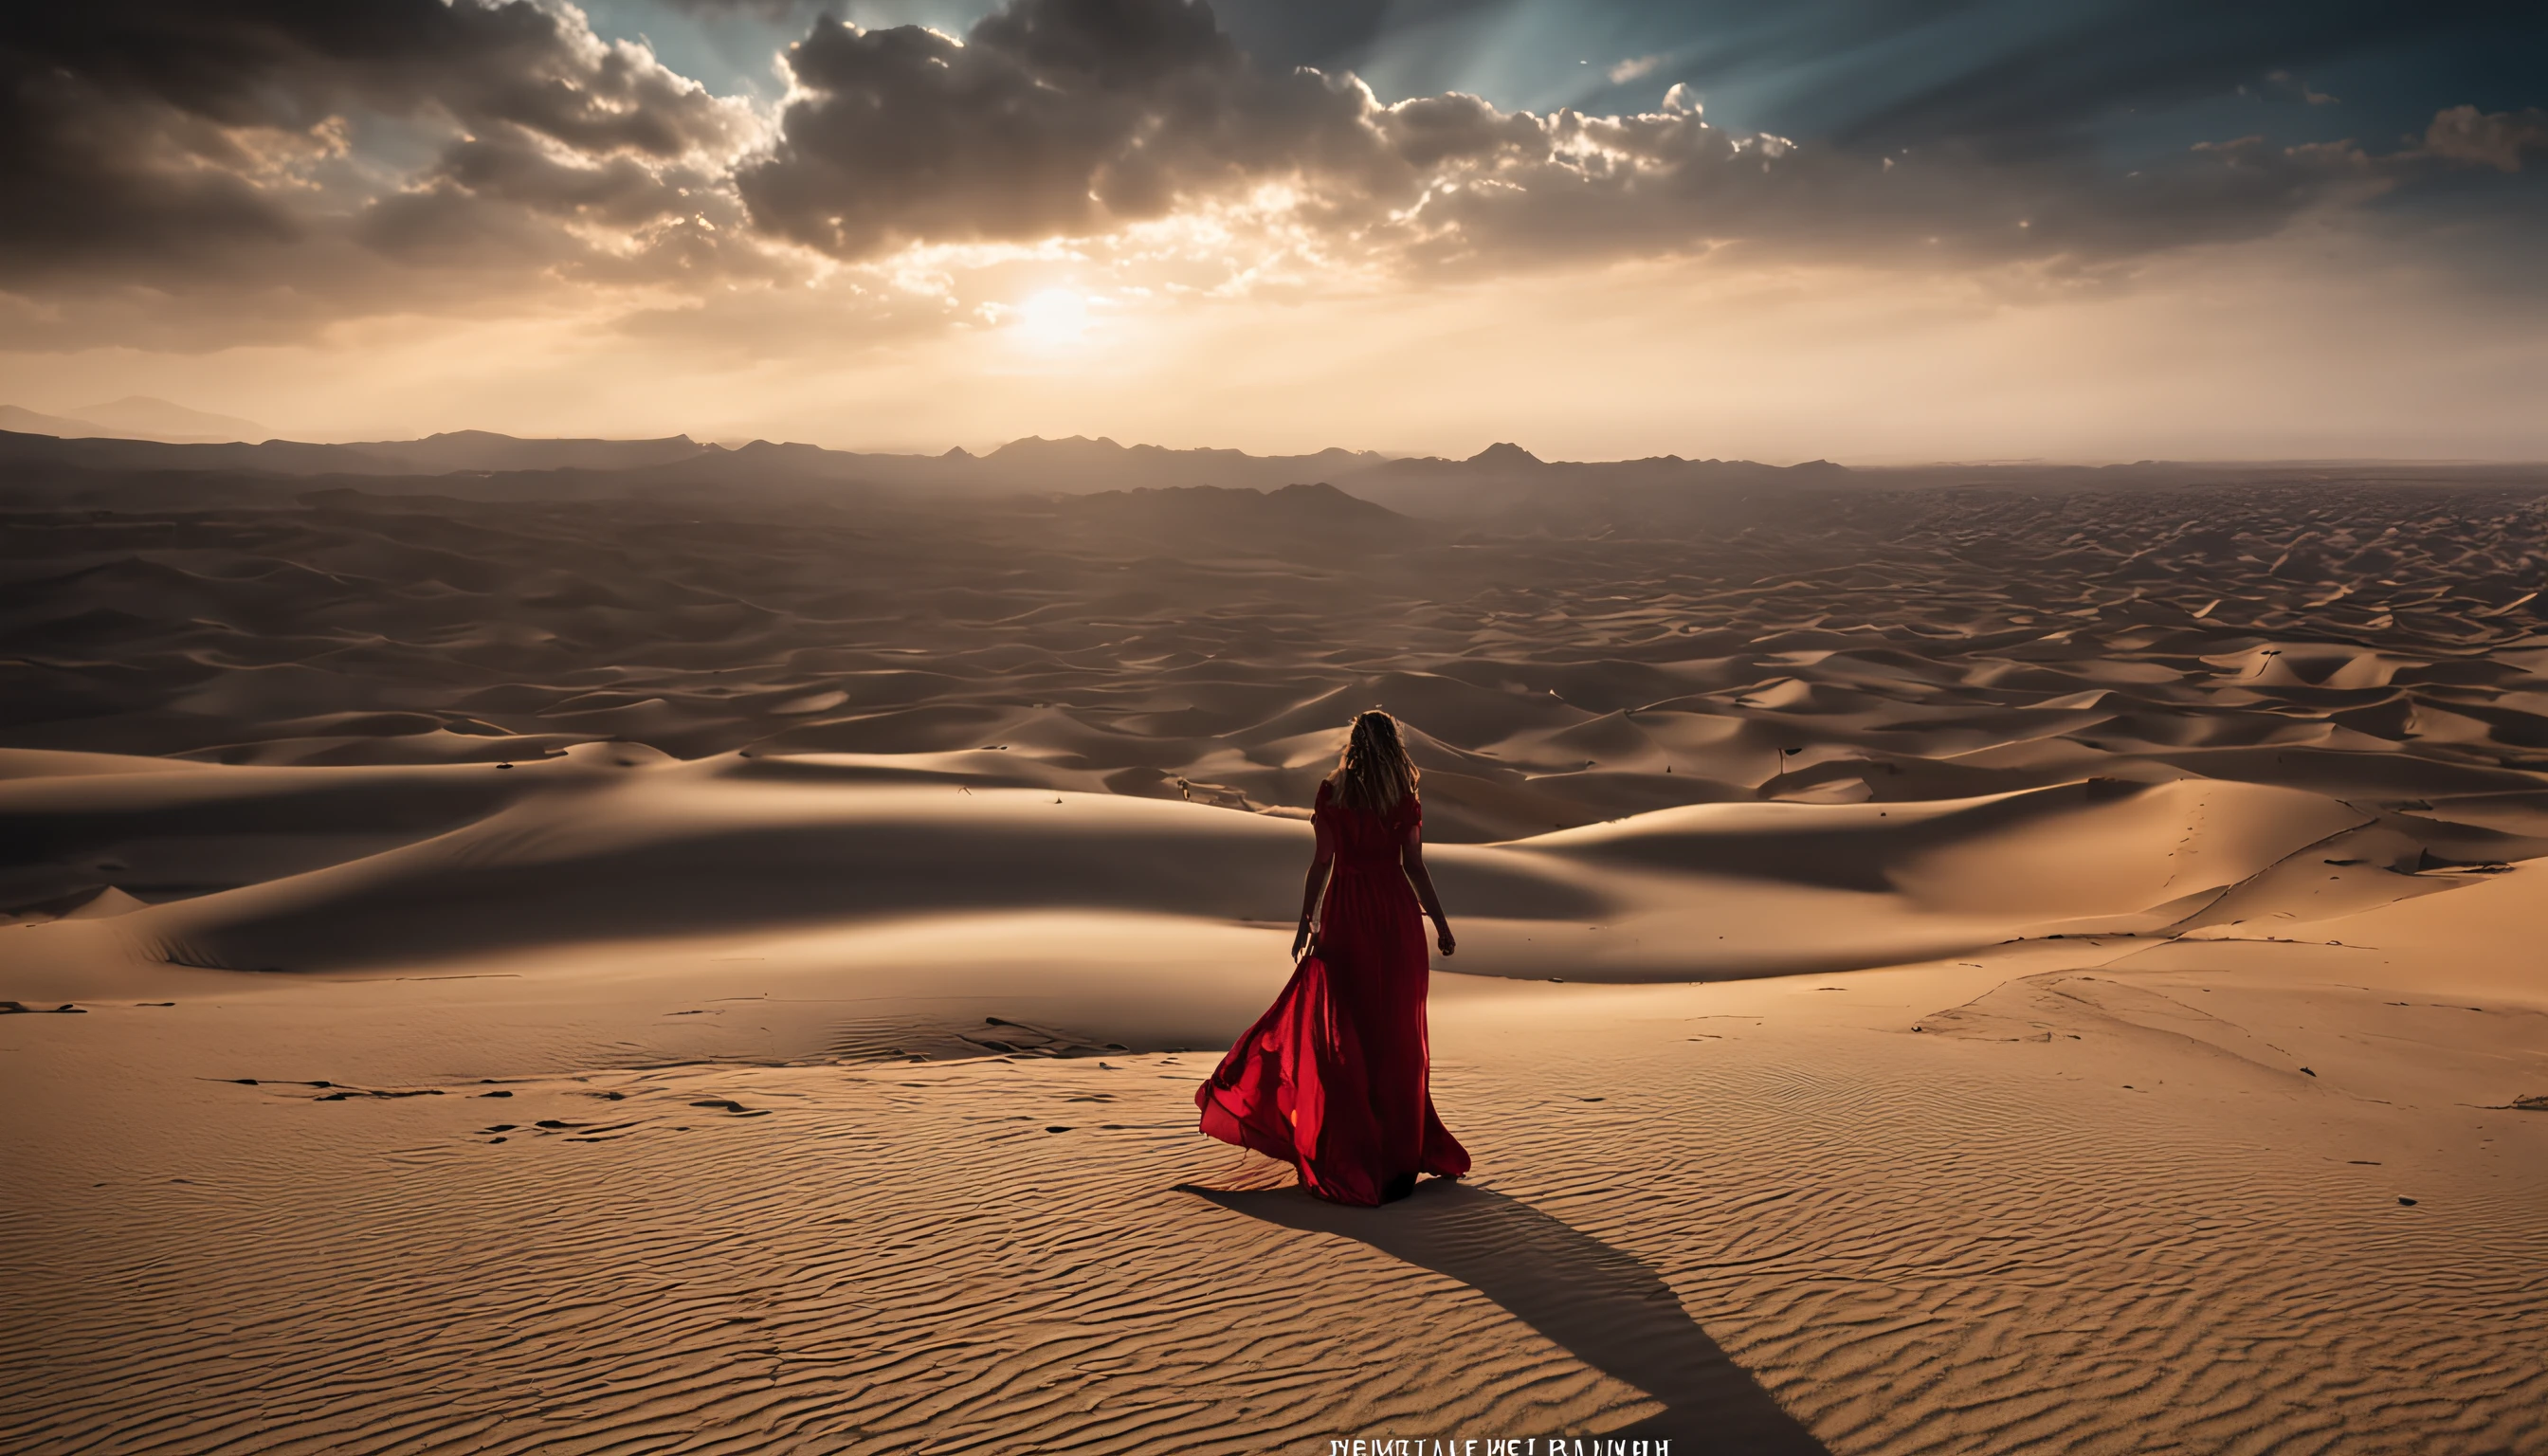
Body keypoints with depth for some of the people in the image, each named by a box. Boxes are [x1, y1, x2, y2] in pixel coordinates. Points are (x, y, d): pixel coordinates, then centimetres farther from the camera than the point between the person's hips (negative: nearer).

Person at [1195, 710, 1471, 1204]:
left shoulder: (1332, 793, -2)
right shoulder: (1405, 799, -2)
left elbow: (1323, 861, -5)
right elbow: (1415, 868, -5)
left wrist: (1306, 921, 0)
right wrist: (1441, 923, 2)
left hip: (1346, 913, 0)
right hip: (1395, 915, 0)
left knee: (1339, 1025, 9)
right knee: (1395, 1028, 8)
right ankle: (1400, 1143, 14)